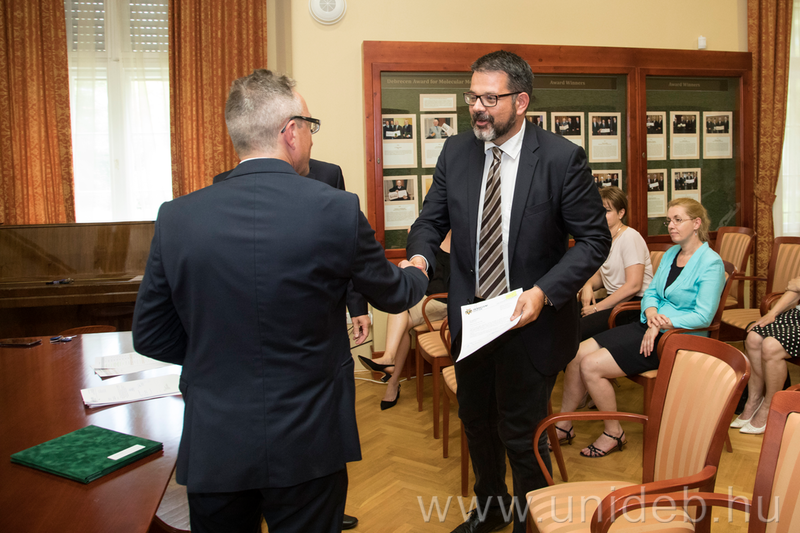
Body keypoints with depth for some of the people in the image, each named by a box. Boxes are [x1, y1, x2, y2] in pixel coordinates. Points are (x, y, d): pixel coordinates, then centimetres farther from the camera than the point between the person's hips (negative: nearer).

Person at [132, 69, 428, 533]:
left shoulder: (176, 219, -8)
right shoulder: (337, 210, -14)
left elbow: (150, 336, 1)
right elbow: (393, 295, 3)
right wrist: (416, 272, 26)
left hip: (213, 448, 2)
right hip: (307, 444, -2)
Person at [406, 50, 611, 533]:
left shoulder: (562, 158, -13)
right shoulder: (456, 152, 0)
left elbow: (594, 239, -10)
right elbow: (432, 219, 6)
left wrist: (544, 291, -22)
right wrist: (420, 256, -16)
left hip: (531, 320, -5)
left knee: (521, 432, 8)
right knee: (476, 421, 22)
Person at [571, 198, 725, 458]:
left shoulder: (711, 263, -10)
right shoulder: (670, 254, 15)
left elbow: (703, 316, -16)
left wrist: (662, 323, -20)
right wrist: (651, 312, -8)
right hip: (648, 327, 8)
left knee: (591, 366, -20)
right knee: (577, 353, -8)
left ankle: (613, 433, 0)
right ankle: (565, 424, 1)